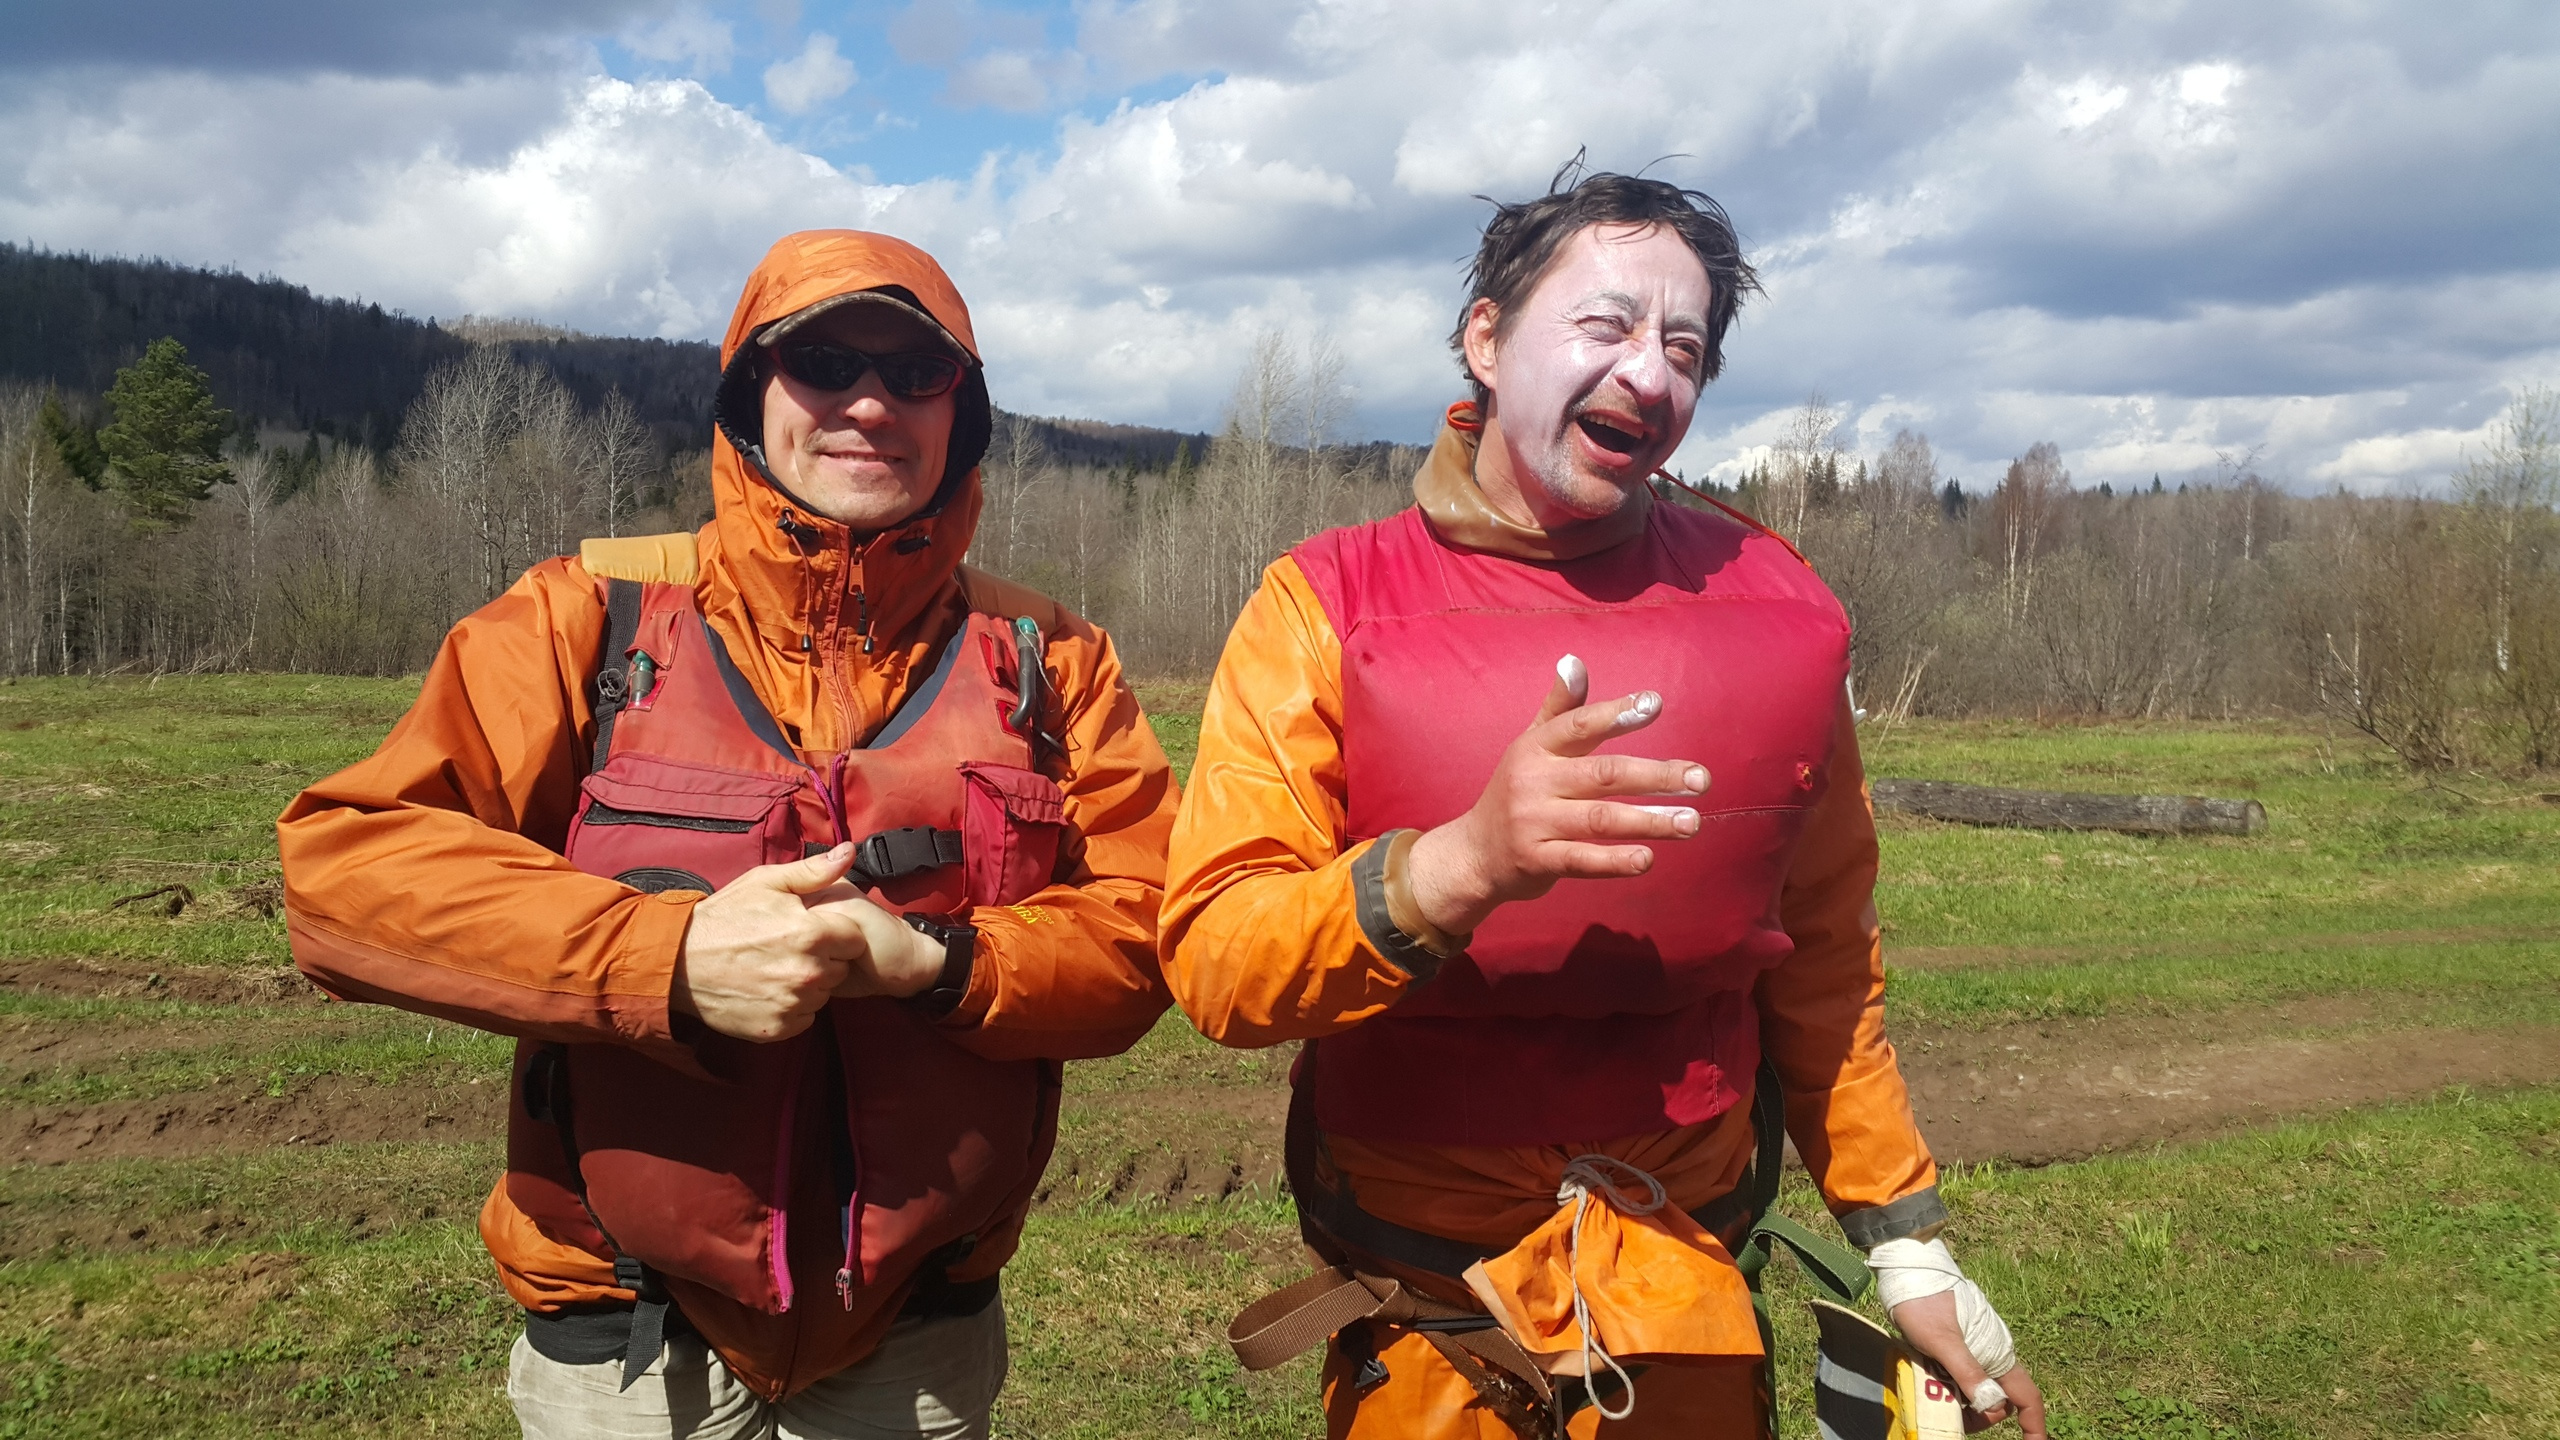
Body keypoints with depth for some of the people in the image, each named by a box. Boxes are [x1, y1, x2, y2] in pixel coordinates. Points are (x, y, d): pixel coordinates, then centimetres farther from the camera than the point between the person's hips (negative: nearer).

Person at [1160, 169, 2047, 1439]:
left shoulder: (1777, 609, -3)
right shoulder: (1326, 607, -11)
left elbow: (1822, 960, 6)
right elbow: (1213, 958, -20)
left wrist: (1905, 1244, 9)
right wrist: (1459, 866, -35)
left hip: (1698, 1318, 2)